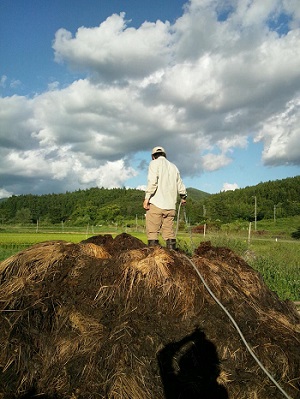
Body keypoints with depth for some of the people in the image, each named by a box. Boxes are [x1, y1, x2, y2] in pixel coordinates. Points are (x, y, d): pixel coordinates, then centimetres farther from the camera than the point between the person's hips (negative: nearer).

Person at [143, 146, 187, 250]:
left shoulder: (155, 163, 5)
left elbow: (152, 182, -12)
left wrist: (147, 198, -13)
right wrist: (183, 197, 42)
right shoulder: (173, 166, 22)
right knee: (169, 231, 8)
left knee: (152, 231, -6)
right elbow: (180, 185, 26)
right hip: (170, 205, 6)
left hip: (156, 203, -6)